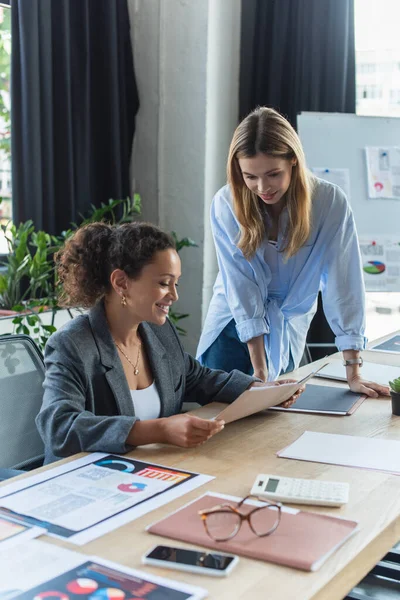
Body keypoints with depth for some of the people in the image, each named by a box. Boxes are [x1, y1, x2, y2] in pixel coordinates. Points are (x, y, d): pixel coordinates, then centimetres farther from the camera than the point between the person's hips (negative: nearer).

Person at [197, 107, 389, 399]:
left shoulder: (330, 202, -21)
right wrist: (259, 370, -22)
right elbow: (240, 286, -20)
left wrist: (354, 372, -22)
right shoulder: (226, 204, -19)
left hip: (286, 329, -1)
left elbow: (344, 284, -21)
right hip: (232, 323, 1)